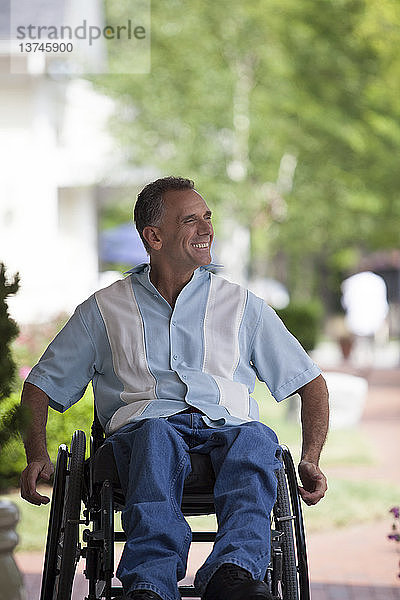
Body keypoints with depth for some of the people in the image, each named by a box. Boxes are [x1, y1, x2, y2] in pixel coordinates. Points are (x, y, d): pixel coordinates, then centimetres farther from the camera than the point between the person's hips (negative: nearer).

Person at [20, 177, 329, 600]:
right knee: (157, 434, -39)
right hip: (144, 428, -1)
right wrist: (37, 456, 1)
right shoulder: (106, 308, 21)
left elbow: (310, 383, 24)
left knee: (256, 439, -36)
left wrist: (310, 460, 6)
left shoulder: (242, 306, 24)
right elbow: (41, 386, 22)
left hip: (230, 427, 1)